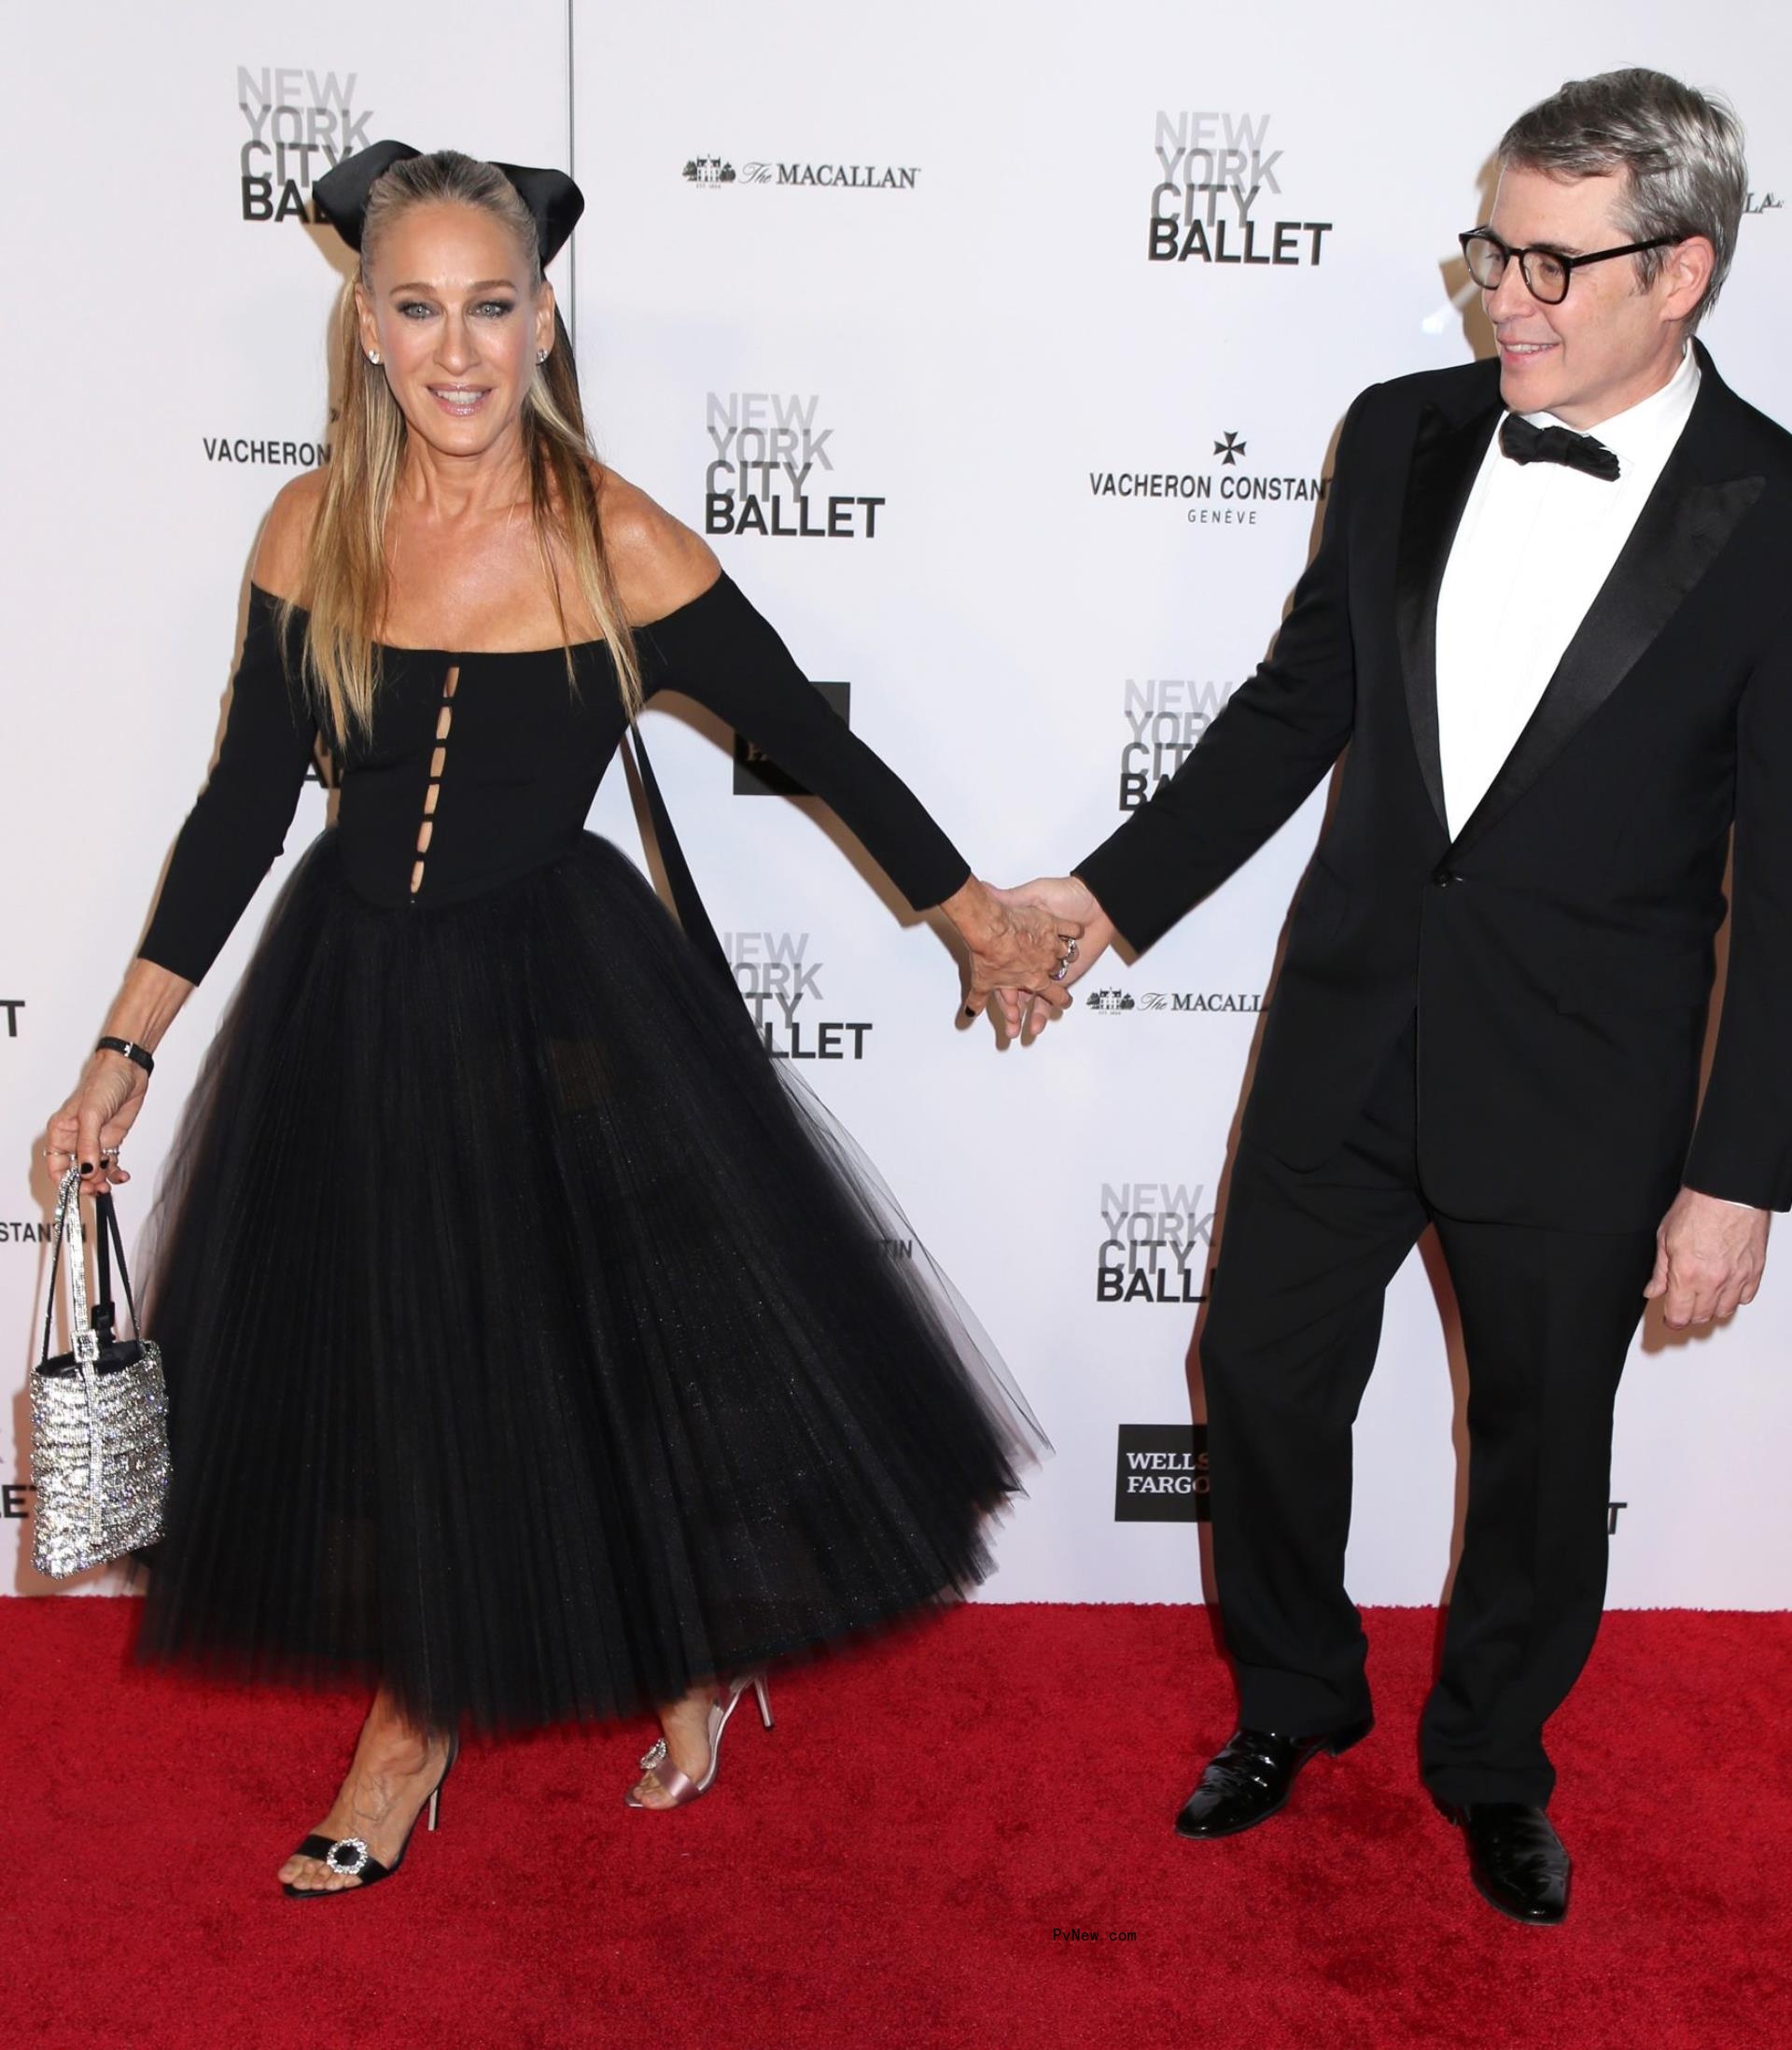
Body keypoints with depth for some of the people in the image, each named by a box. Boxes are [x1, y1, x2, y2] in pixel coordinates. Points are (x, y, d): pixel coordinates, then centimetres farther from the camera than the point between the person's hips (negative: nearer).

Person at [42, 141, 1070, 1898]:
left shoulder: (618, 545, -13)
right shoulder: (314, 529, -4)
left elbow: (813, 742, -4)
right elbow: (244, 803, 1)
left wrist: (973, 912, 3)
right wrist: (126, 1048, 0)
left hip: (561, 998, -3)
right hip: (352, 1000, 4)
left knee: (620, 1334, 6)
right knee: (362, 1351, 13)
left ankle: (699, 1654, 38)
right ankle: (414, 1709, 38)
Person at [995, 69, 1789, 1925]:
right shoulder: (1403, 437, 0)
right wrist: (1108, 893, 3)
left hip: (1578, 1084, -3)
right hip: (1348, 1027, 4)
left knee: (1540, 1444, 14)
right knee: (1261, 1370, 13)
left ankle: (1493, 1762, 41)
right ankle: (1292, 1701, 40)